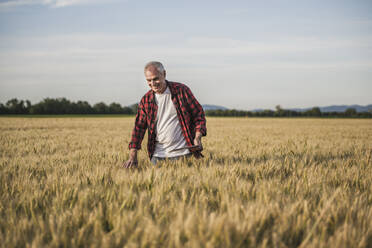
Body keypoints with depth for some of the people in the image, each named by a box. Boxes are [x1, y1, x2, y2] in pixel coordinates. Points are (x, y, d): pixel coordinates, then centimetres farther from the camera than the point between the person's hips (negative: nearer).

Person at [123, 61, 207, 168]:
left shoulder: (181, 90, -2)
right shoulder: (146, 100, 5)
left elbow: (198, 114, 3)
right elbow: (139, 127, 5)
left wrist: (197, 138, -12)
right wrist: (132, 157, -4)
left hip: (183, 153, -2)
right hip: (158, 155, 3)